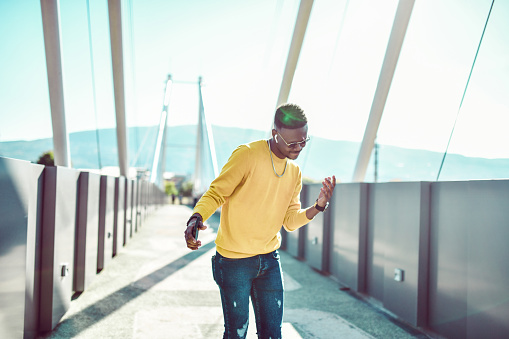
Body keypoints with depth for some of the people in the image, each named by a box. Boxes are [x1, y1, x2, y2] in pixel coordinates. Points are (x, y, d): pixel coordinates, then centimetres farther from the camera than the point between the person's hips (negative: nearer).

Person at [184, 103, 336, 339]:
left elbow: (290, 221, 8)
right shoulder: (247, 155, -14)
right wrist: (196, 217, -31)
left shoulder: (295, 172, 7)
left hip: (269, 260, 6)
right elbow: (215, 193, -12)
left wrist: (318, 206, -9)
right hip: (234, 261, -5)